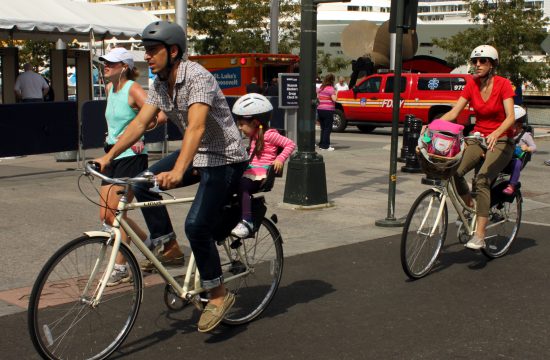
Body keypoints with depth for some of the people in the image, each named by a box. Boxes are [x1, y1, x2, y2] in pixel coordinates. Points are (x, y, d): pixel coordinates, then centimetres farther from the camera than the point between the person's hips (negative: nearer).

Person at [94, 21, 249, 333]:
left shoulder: (197, 77, -25)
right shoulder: (160, 84, 2)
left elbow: (196, 127, -37)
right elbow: (140, 123, 2)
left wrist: (177, 171, -49)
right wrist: (108, 157, -7)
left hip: (225, 158, -8)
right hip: (197, 154, 8)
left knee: (196, 225, -17)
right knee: (144, 184, -7)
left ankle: (219, 295, 0)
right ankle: (168, 247, 9)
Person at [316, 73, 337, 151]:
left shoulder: (320, 88, 10)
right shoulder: (330, 88, -11)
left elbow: (317, 97, 14)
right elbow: (334, 99, -18)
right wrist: (335, 93, -1)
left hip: (320, 109, 7)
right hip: (328, 110, -7)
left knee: (323, 128, 15)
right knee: (327, 129, -1)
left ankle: (321, 145, 16)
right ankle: (325, 146, -3)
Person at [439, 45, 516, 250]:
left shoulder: (503, 84, -10)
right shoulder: (472, 85, 1)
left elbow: (510, 116, -21)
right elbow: (454, 112, -5)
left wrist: (495, 134, -40)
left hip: (500, 141, -4)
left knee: (482, 180, -27)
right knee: (455, 171, -23)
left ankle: (479, 236, -26)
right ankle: (471, 207, 4)